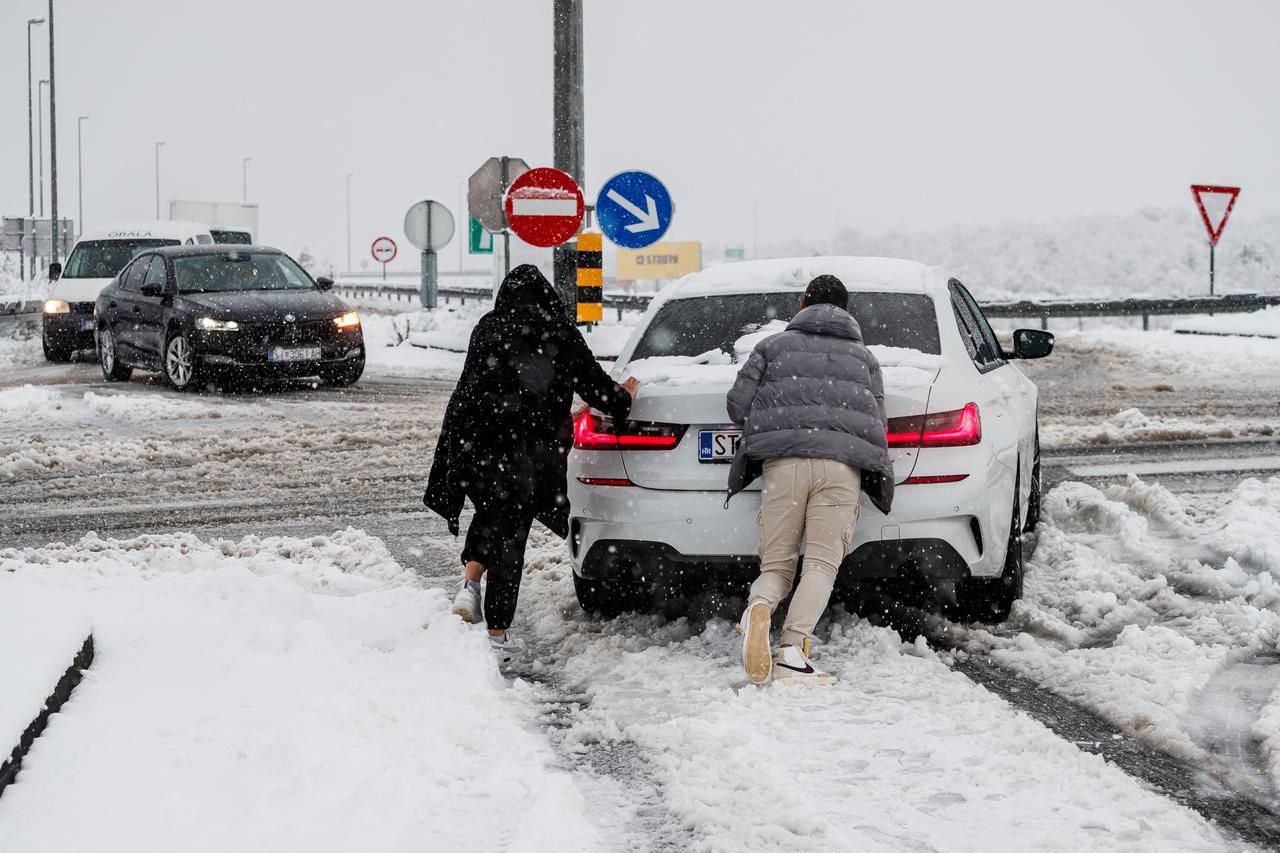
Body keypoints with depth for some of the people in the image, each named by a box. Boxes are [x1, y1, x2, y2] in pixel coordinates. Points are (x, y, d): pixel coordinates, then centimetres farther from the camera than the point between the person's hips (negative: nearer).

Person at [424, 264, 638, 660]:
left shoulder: (486, 330, 3)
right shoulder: (560, 337, -3)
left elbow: (468, 389, 6)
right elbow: (594, 386, 3)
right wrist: (624, 396, 23)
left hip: (474, 445, 2)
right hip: (527, 456, -2)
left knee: (491, 513, 26)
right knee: (510, 536, 4)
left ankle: (470, 582, 3)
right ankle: (497, 635, 8)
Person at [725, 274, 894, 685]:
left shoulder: (773, 346, 20)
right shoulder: (863, 357, 24)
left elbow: (738, 404, 13)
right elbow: (876, 422, 18)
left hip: (782, 463, 0)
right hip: (841, 465, 0)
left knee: (777, 562, 7)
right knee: (821, 562, -3)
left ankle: (759, 606, -26)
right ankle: (792, 651, -21)